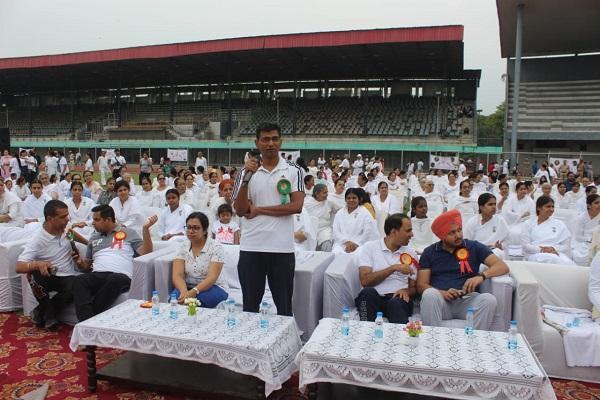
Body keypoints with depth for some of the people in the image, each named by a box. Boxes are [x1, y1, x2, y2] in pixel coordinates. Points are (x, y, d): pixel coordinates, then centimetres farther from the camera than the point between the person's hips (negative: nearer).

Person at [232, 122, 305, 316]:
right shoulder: (247, 172, 5)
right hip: (251, 247, 1)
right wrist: (247, 178, -13)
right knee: (250, 304, 13)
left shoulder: (294, 171, 1)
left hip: (282, 247, -1)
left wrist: (258, 210, -8)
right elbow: (240, 210, -2)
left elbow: (296, 206, -10)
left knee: (284, 305, 11)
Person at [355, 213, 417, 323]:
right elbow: (365, 281, -7)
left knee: (396, 303, -34)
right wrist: (393, 268, -10)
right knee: (368, 292, -35)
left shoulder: (411, 253, 16)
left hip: (398, 299, 1)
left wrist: (406, 291, -6)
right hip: (372, 298, -1)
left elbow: (414, 288, 18)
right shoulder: (370, 247, 6)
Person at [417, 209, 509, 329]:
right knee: (429, 294, -33)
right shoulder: (429, 252, 12)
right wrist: (442, 293, -15)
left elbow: (502, 266, 3)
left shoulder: (474, 247, 12)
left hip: (467, 300, 1)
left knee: (489, 299, -30)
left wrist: (481, 276, -18)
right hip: (441, 301, 0)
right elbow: (421, 285, 6)